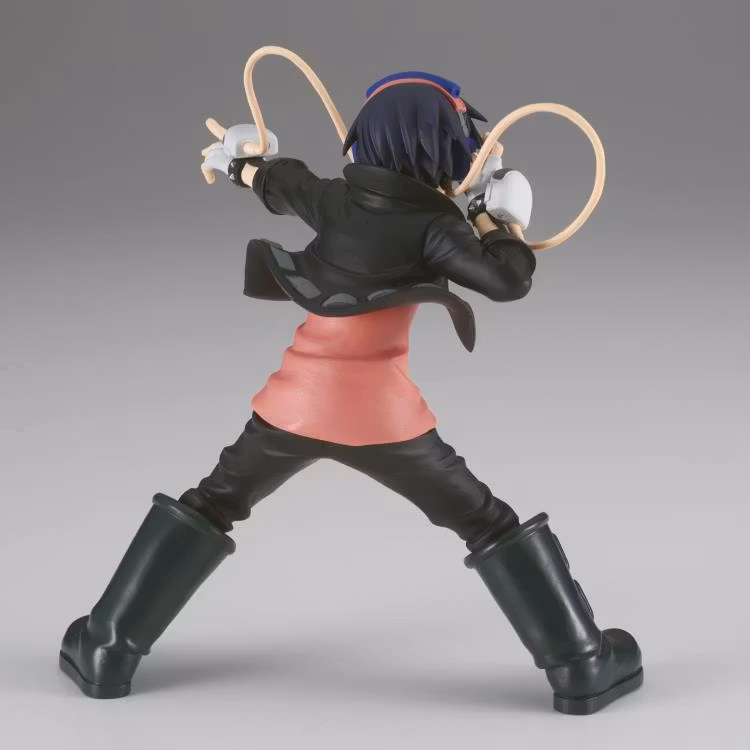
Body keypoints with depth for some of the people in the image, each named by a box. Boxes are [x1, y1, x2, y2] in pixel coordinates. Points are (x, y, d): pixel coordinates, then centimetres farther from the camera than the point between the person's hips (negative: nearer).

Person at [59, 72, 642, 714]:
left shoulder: (335, 200, 5)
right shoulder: (434, 225, -9)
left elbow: (279, 181, 25)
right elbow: (511, 280, -17)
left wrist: (240, 162, 47)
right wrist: (497, 219, 1)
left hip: (299, 402, 3)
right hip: (381, 412, -3)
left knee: (209, 506, 21)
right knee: (490, 523, 11)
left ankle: (107, 650, 19)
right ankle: (582, 666, 10)